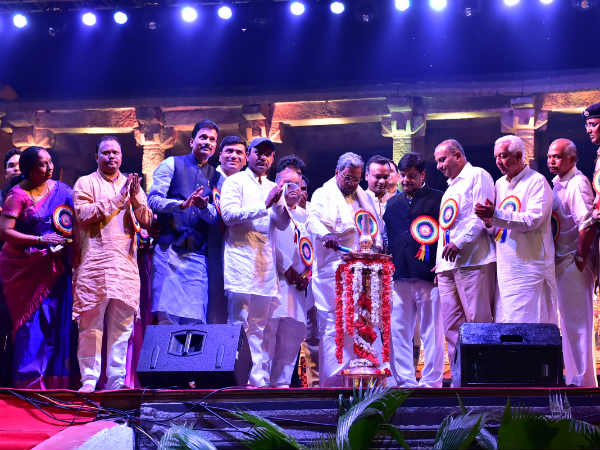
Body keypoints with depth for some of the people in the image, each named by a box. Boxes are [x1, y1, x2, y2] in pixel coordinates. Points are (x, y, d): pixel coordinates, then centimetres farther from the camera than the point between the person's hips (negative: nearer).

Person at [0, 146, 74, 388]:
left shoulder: (61, 190, 7)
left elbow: (74, 222, 17)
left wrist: (66, 244, -2)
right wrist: (40, 240, -16)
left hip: (54, 267, 4)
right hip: (25, 267, -4)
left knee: (56, 321, 1)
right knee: (32, 323, -6)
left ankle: (53, 381, 8)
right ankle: (30, 383, 2)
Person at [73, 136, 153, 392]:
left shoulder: (132, 184, 19)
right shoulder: (85, 183, 9)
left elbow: (147, 221, 11)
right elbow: (83, 214, -8)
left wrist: (136, 199, -7)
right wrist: (117, 198, -10)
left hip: (125, 264, 3)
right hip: (94, 263, -3)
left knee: (122, 325, 1)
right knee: (91, 324, -5)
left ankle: (116, 381, 6)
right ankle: (89, 380, 0)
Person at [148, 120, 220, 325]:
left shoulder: (215, 176, 17)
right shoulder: (171, 164, 8)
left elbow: (216, 217, 9)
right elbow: (153, 199, -3)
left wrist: (204, 206, -13)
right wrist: (182, 204, -20)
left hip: (197, 254, 3)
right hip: (168, 249, -3)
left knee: (196, 319, -4)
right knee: (166, 315, -8)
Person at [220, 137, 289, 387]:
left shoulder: (273, 187, 21)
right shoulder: (235, 182, 4)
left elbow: (282, 224, 12)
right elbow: (229, 214, -10)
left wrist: (279, 204, -8)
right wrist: (264, 205, -13)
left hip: (266, 261, 6)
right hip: (241, 257, -6)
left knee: (260, 327, 6)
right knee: (239, 324, -10)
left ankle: (260, 378, 7)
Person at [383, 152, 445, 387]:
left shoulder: (438, 199, 3)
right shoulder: (393, 203, 18)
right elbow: (386, 238, 22)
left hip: (429, 277, -5)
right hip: (399, 277, 5)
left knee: (432, 332, -2)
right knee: (399, 332, 4)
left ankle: (431, 382, 3)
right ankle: (405, 381, 10)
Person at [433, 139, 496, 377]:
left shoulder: (477, 176, 1)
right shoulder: (450, 188, 28)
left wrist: (460, 243, -18)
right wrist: (439, 263, 19)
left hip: (472, 261, -9)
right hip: (448, 265, 9)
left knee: (479, 322, -10)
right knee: (452, 326, 4)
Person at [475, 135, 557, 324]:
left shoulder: (537, 182, -5)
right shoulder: (500, 184, 17)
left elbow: (533, 219, -18)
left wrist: (495, 215, -24)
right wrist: (489, 222, -3)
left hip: (529, 268, -7)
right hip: (505, 268, 7)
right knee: (504, 328, 5)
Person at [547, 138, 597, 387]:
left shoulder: (578, 183, -13)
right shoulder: (557, 184, 15)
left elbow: (588, 224, -21)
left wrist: (580, 258, -19)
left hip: (573, 264, -9)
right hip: (560, 262, 9)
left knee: (577, 322, -5)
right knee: (568, 322, 14)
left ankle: (582, 381, 1)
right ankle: (574, 377, 23)